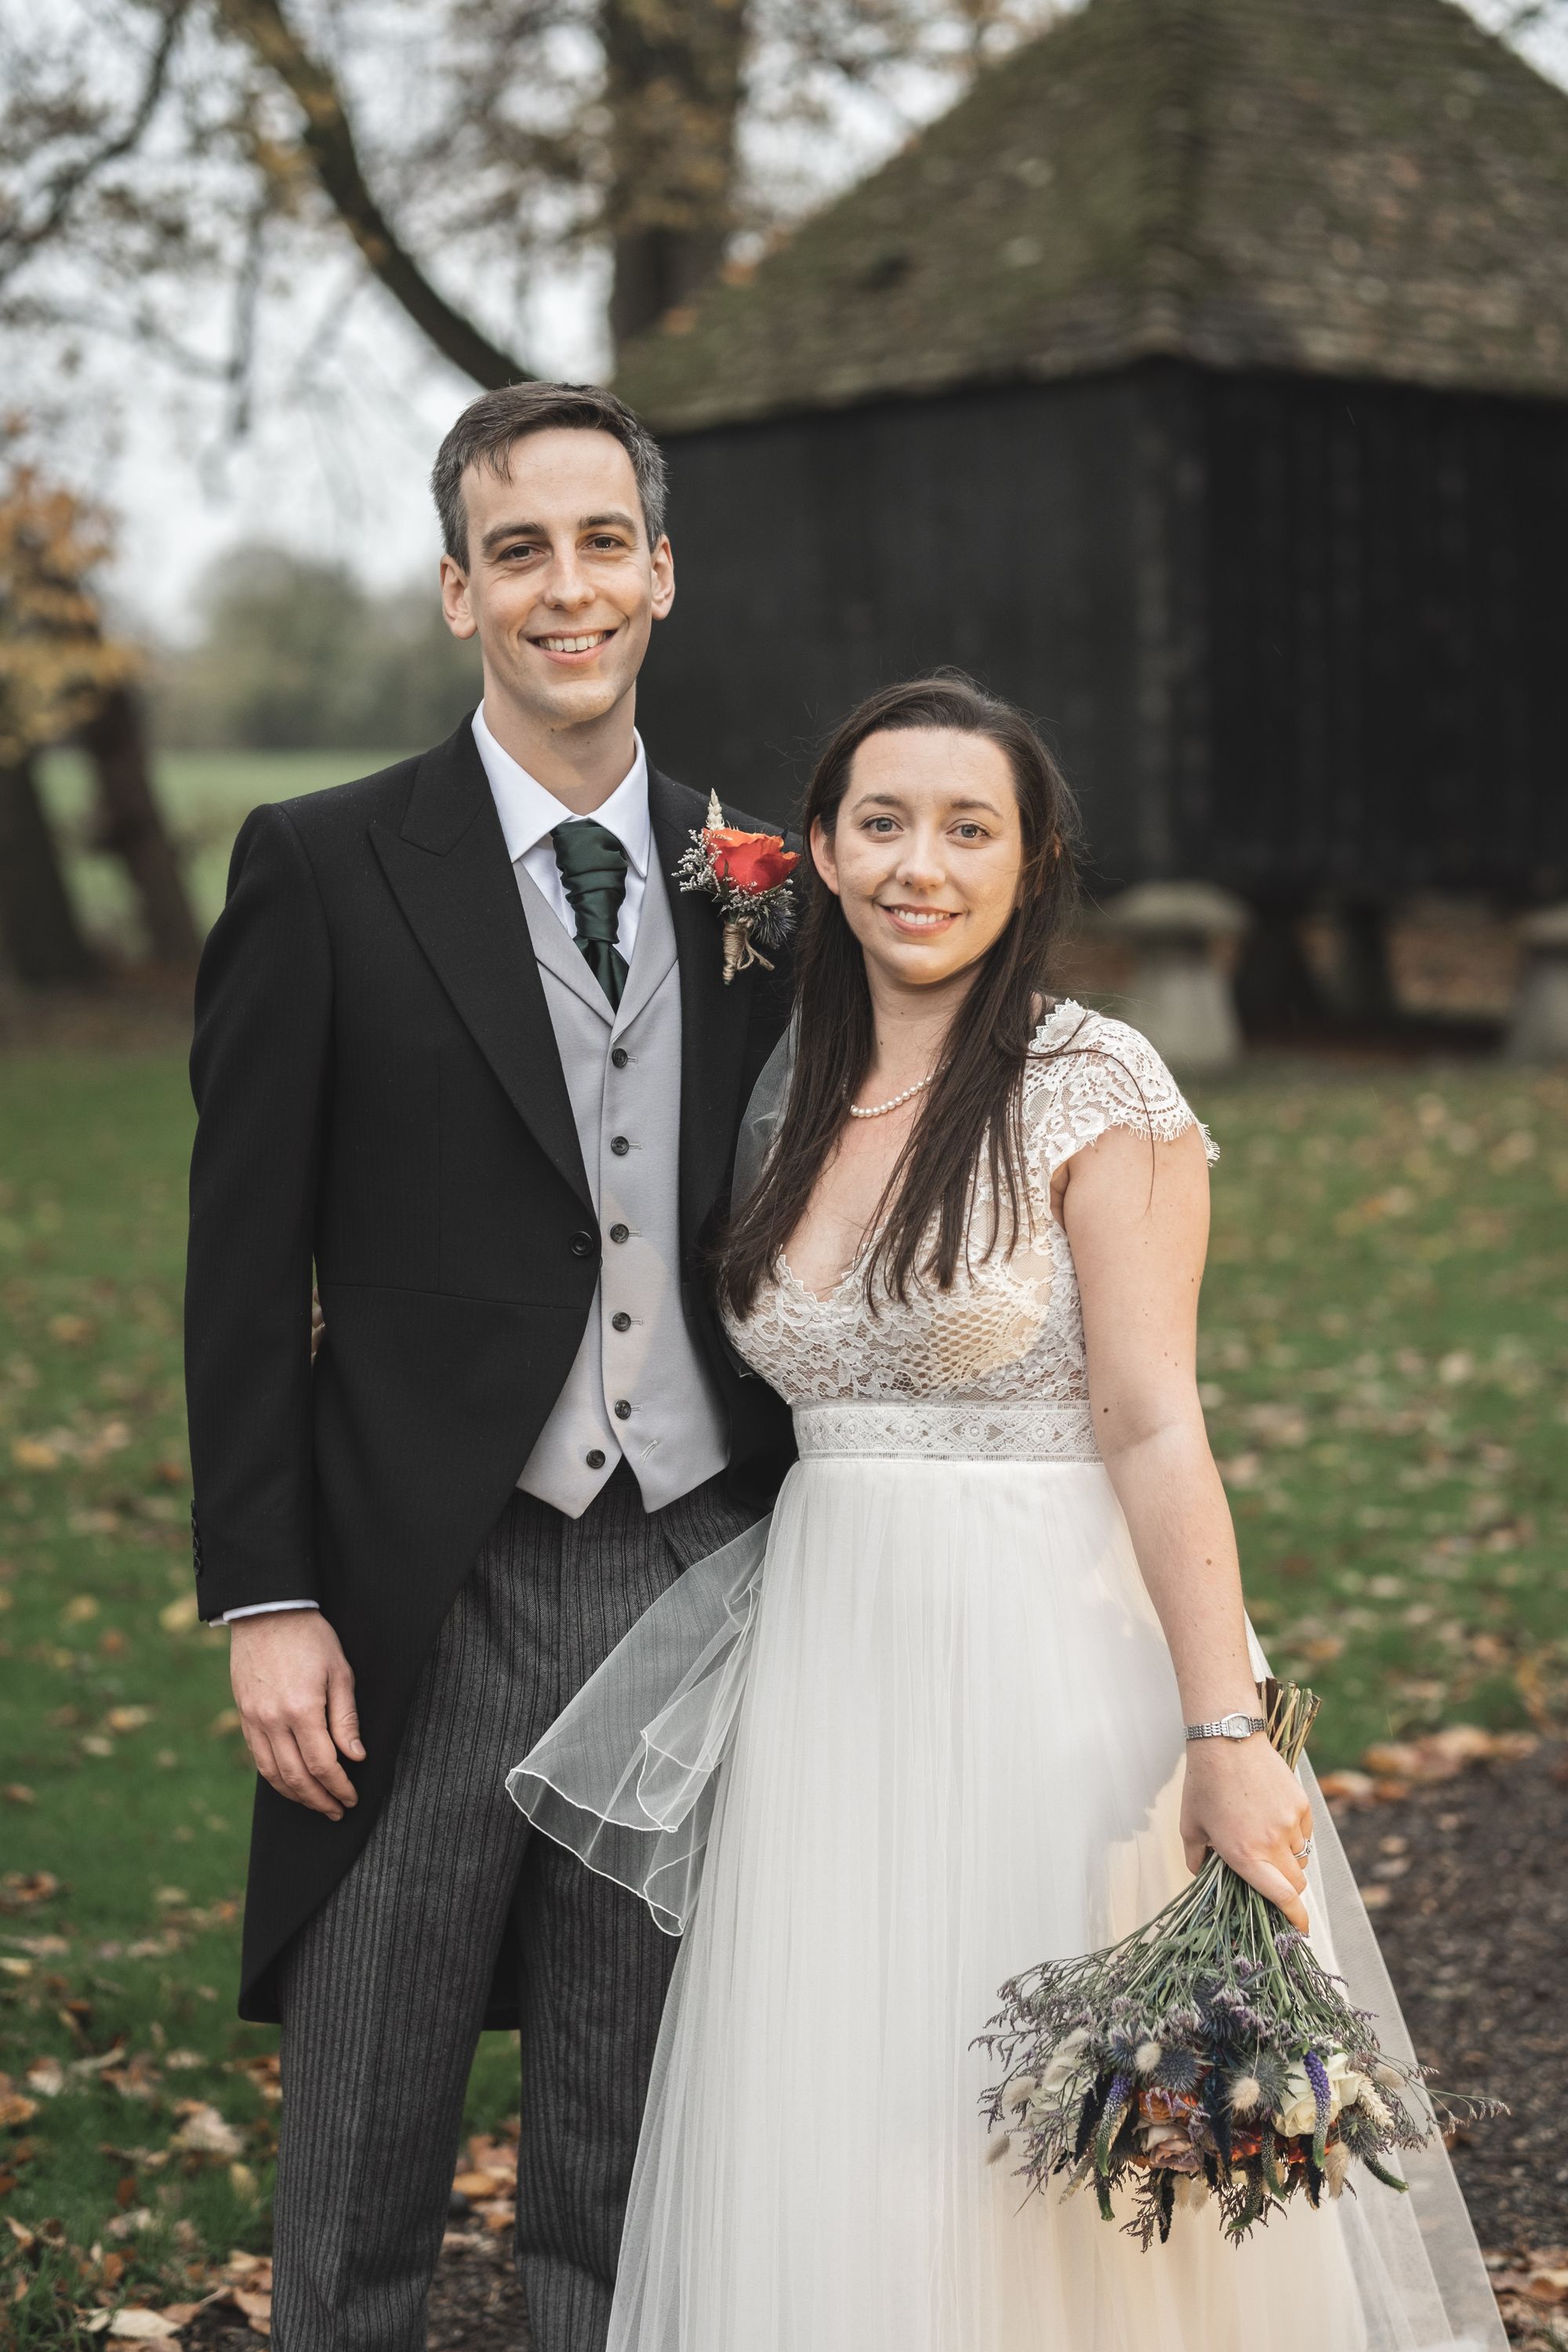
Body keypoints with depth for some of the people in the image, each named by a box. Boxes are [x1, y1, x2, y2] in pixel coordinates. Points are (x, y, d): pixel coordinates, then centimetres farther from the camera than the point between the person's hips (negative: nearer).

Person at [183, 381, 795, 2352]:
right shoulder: (325, 869, -3)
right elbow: (243, 1268, -4)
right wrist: (263, 1603, -10)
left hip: (701, 1582, 3)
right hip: (434, 1600, -3)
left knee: (627, 2170, 15)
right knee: (362, 2155, 8)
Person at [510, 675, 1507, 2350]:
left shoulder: (1094, 1084, -8)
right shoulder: (796, 1100, 10)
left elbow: (1154, 1426, -14)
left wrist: (1224, 1738, -20)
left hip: (1048, 1662, -6)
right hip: (832, 1669, 6)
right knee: (831, 2158, 10)